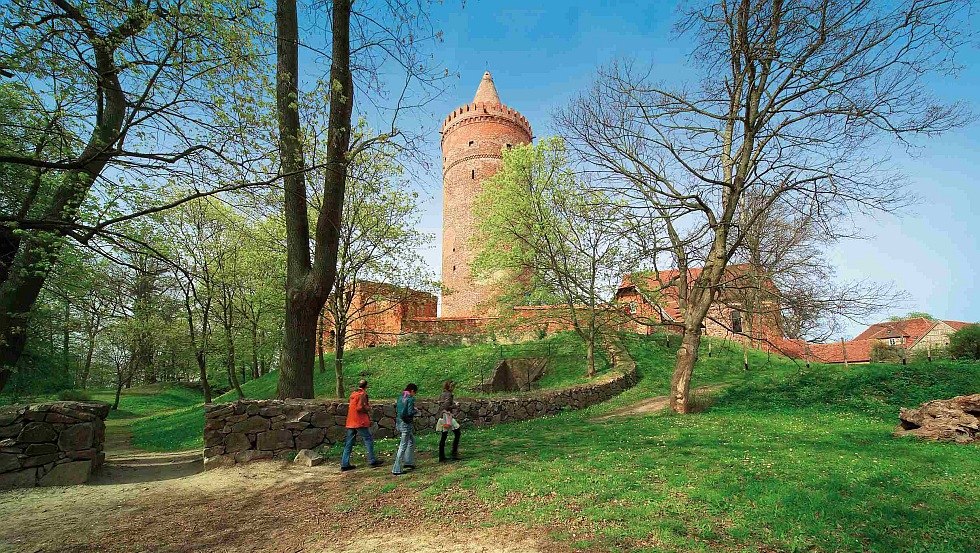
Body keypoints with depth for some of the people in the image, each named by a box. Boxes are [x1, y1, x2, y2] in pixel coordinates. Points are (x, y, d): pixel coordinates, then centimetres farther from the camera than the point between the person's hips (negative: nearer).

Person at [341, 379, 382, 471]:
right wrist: (368, 408, -4)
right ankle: (372, 461, 3)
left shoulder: (353, 394, 15)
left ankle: (344, 464, 9)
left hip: (350, 422, 8)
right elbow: (359, 408, -21)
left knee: (349, 443, 8)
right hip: (360, 422, -8)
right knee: (368, 439, 1)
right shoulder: (363, 394, -10)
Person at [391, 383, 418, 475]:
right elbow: (410, 413, -21)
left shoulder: (400, 398, 9)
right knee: (403, 446, -2)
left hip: (399, 422, 9)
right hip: (406, 424, -9)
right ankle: (397, 469, 1)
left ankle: (408, 462, 28)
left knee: (412, 440, 24)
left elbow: (396, 410, 13)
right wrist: (416, 411, 0)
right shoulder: (410, 399, -15)